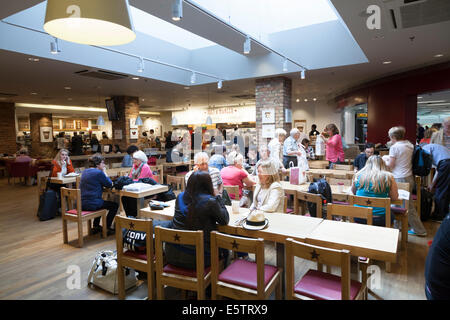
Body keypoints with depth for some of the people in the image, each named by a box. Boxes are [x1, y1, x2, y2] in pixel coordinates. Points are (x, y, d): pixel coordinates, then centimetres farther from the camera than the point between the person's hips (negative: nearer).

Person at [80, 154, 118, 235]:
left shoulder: (85, 171, 12)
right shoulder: (99, 173, -15)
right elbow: (110, 184, -5)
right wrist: (104, 172, 1)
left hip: (81, 204, 9)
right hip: (92, 204, -9)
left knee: (100, 202, 37)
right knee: (114, 206, 7)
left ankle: (96, 226, 39)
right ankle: (107, 228, 12)